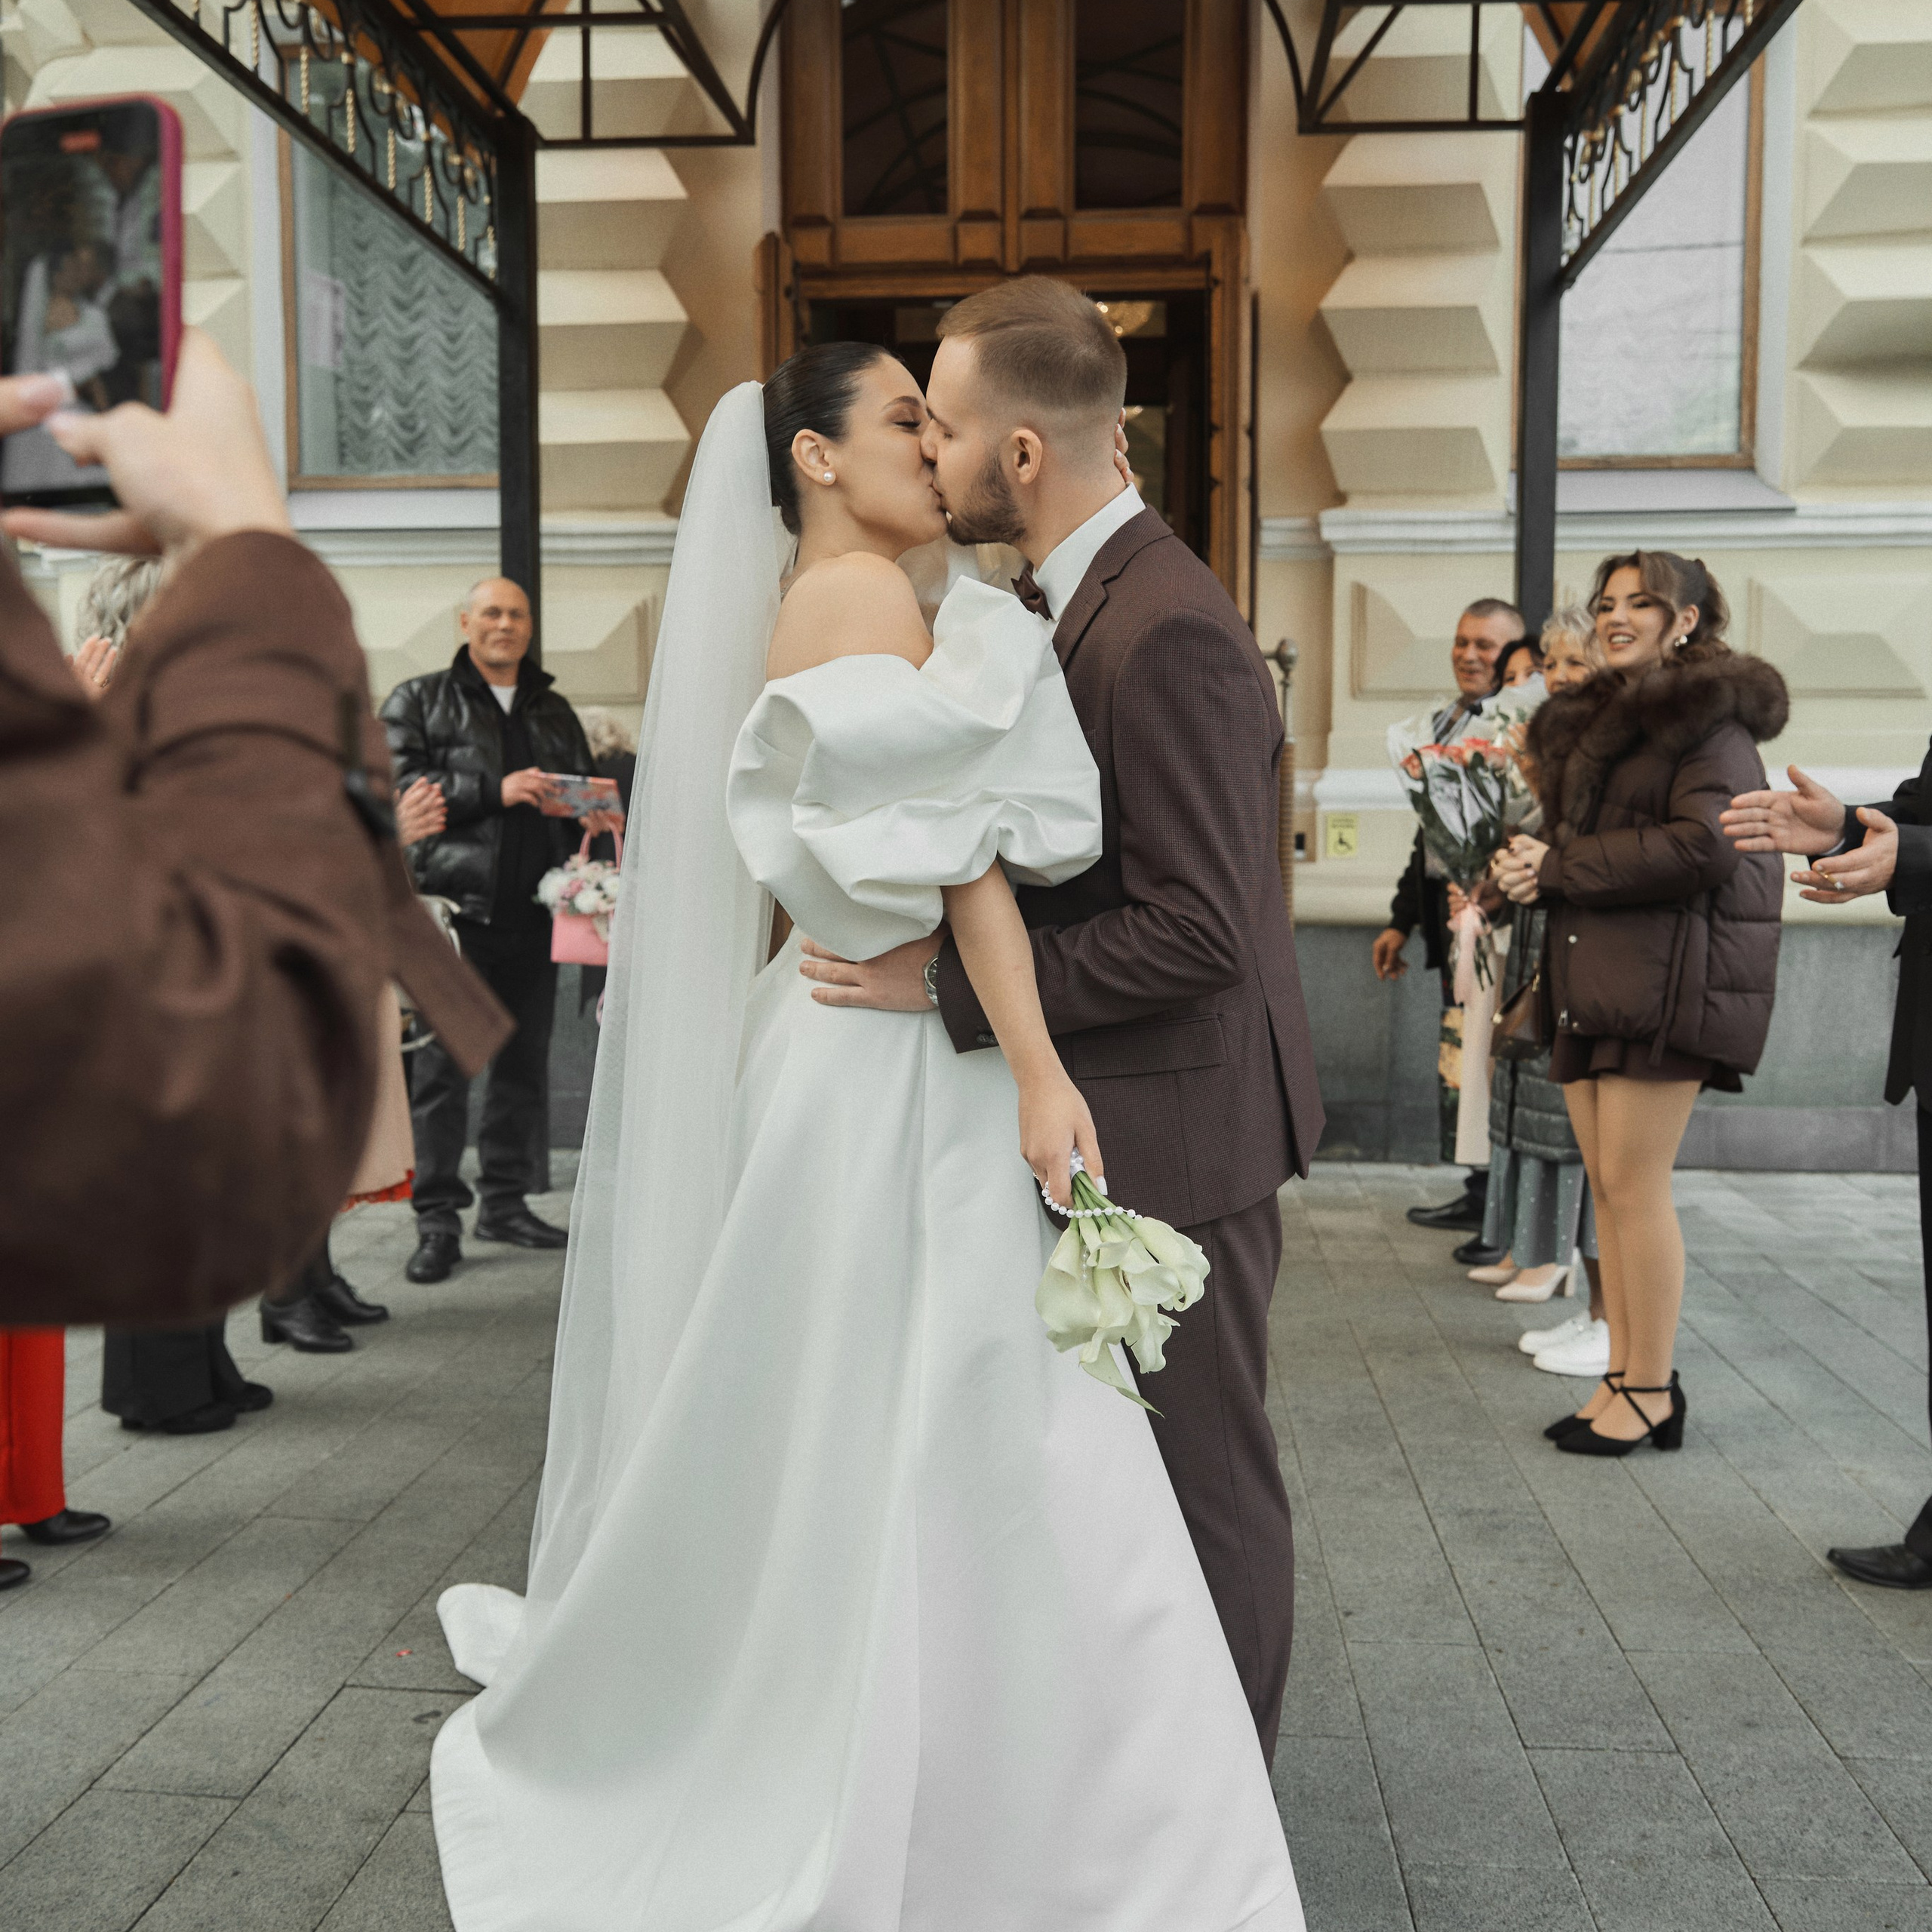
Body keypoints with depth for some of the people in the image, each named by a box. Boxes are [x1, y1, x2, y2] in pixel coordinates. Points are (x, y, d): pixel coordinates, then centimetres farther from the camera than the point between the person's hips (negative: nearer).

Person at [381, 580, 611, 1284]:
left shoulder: (555, 712, 21)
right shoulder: (418, 701, 7)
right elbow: (398, 786, -7)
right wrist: (495, 790, -15)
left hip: (531, 911, 5)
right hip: (452, 906, -5)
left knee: (525, 1063, 9)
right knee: (440, 1066, -7)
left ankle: (506, 1202, 21)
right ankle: (437, 1220, -1)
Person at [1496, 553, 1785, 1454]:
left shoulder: (1712, 714, -6)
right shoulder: (1595, 715, 20)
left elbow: (1703, 846, -19)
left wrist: (1558, 866, -13)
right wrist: (1532, 862, 0)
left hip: (1668, 973, -8)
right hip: (1589, 972, 8)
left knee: (1633, 1182, -6)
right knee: (1607, 1183, 8)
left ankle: (1652, 1393, 5)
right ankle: (1622, 1375, 17)